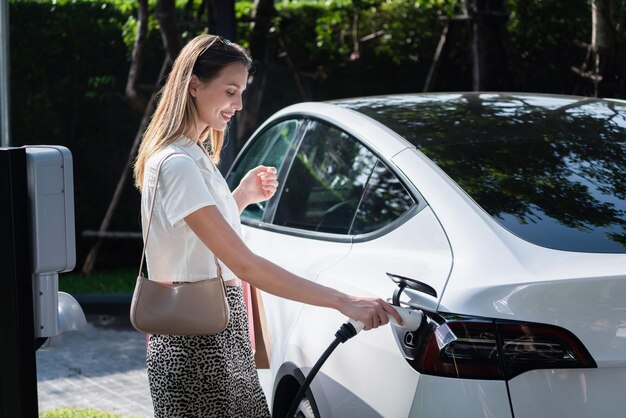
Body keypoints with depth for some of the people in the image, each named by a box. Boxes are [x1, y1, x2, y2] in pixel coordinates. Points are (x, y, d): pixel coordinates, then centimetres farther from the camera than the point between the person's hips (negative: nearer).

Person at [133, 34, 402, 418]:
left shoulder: (195, 155, 13)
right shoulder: (176, 165, -19)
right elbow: (243, 264, -25)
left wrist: (241, 197, 10)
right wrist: (343, 302, -26)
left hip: (221, 333, 10)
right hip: (195, 345, -10)